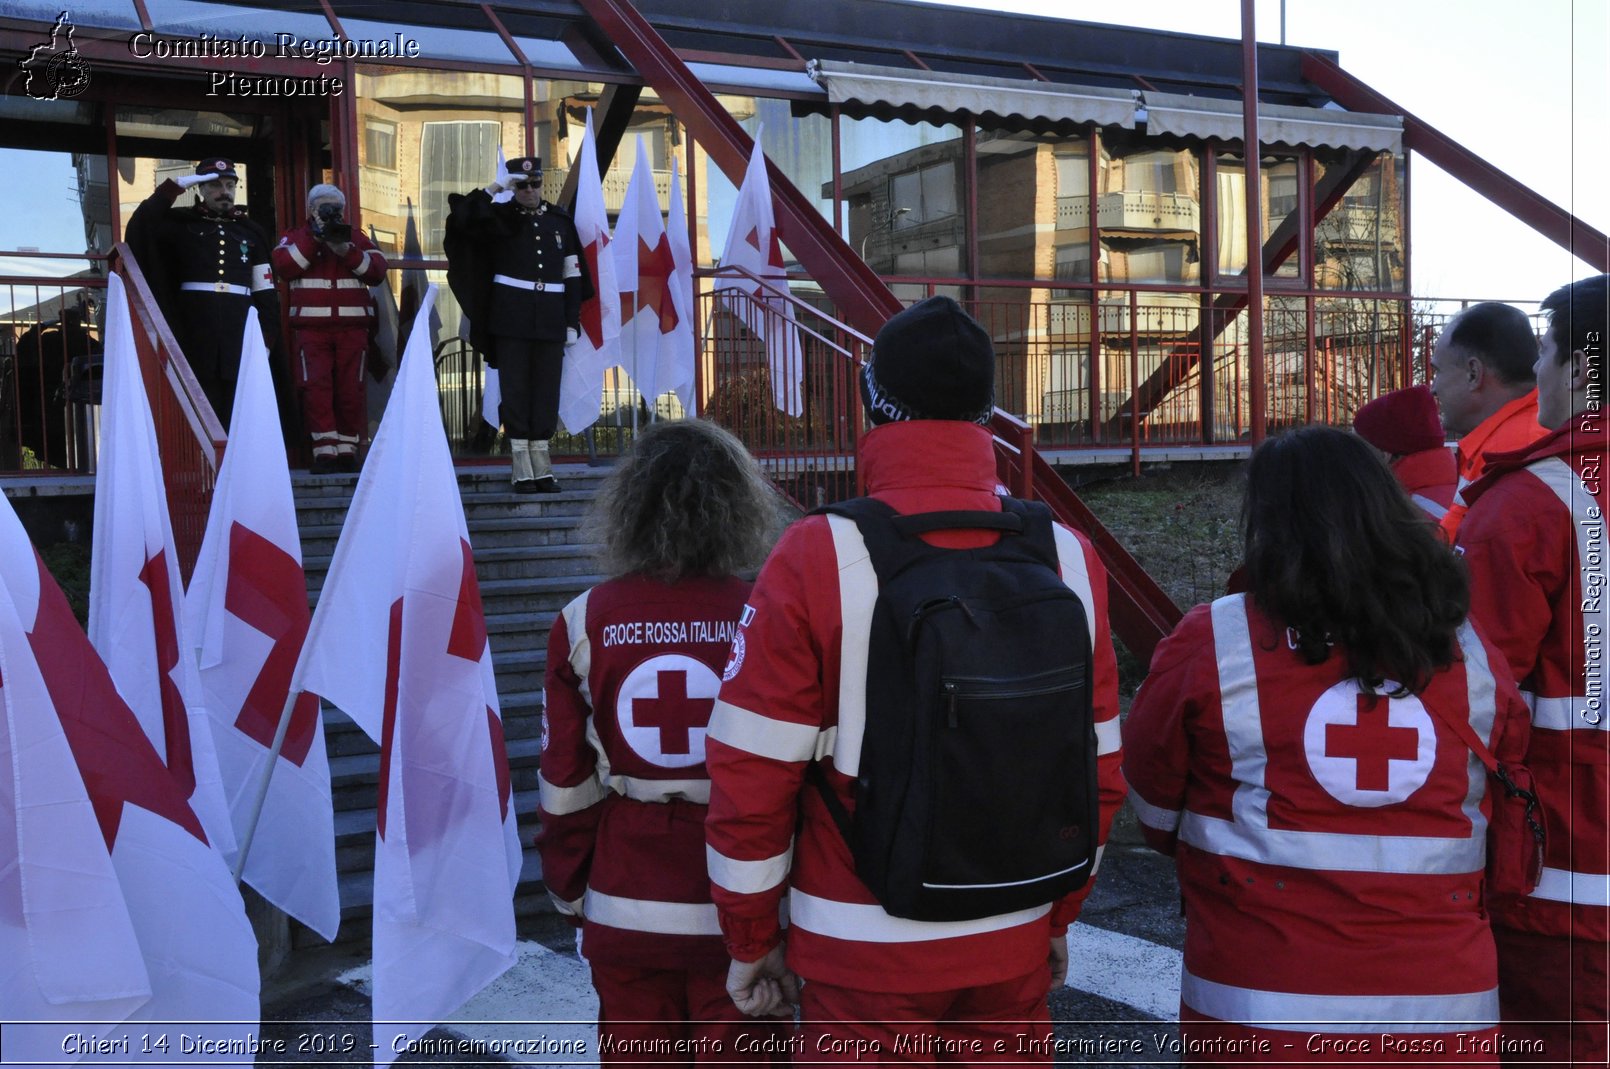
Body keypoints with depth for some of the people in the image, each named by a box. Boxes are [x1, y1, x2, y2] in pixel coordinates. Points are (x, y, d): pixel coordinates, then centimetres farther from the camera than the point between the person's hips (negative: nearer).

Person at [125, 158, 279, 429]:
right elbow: (141, 226, -7)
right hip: (196, 336, -1)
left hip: (241, 336, 1)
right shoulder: (182, 223, 11)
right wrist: (174, 186, -5)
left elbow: (266, 293, 11)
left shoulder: (252, 232, 14)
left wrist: (266, 340, 2)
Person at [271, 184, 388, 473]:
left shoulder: (356, 237, 18)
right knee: (316, 387, -12)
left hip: (352, 327, 2)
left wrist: (347, 251, -10)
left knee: (350, 389, 0)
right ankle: (324, 451, -13)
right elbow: (283, 267, -6)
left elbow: (377, 271, 3)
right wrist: (314, 238, -10)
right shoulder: (294, 237, 14)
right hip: (312, 327, -1)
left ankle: (347, 450, 7)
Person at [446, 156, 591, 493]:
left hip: (551, 321, 2)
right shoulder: (500, 218, 5)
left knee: (547, 390, 4)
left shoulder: (561, 222, 12)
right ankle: (521, 470, 2)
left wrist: (572, 322, 5)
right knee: (515, 389, -1)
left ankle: (542, 467, 11)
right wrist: (493, 189, -10)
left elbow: (574, 276, 10)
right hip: (510, 320, -2)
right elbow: (461, 219, -11)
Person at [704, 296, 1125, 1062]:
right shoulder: (1069, 558, -4)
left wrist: (752, 937, 2)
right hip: (1016, 942, 4)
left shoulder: (817, 559, -15)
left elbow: (753, 774, -12)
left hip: (865, 957, -3)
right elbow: (1096, 768, 3)